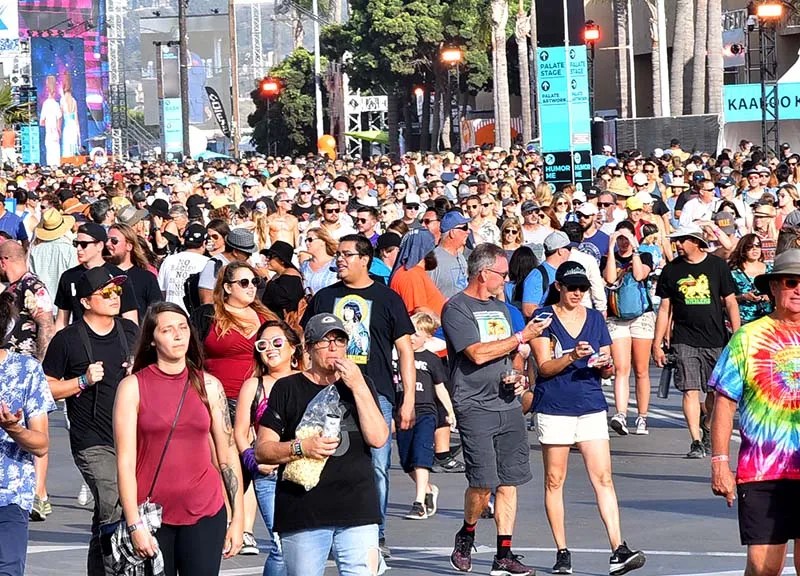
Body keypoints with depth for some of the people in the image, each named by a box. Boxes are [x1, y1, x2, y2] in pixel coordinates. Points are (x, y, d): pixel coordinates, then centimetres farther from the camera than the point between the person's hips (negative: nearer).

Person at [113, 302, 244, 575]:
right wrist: (135, 524, -11)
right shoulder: (133, 387, 0)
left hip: (204, 513, 1)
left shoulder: (208, 386, 7)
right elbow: (125, 462, -4)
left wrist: (237, 519, 3)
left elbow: (228, 456, 8)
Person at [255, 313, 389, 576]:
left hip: (357, 510, 1)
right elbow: (262, 451, 4)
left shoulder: (361, 385, 16)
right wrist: (300, 448, -14)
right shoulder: (287, 389, 7)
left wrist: (358, 387, -5)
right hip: (302, 512, -1)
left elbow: (378, 438, 1)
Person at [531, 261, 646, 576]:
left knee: (603, 478, -6)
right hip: (554, 407, -3)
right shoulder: (545, 317, 1)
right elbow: (544, 366, -7)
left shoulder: (595, 319, 12)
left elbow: (608, 370, 14)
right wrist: (572, 356, -23)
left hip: (591, 405, 3)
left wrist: (605, 364, -8)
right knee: (554, 480, 2)